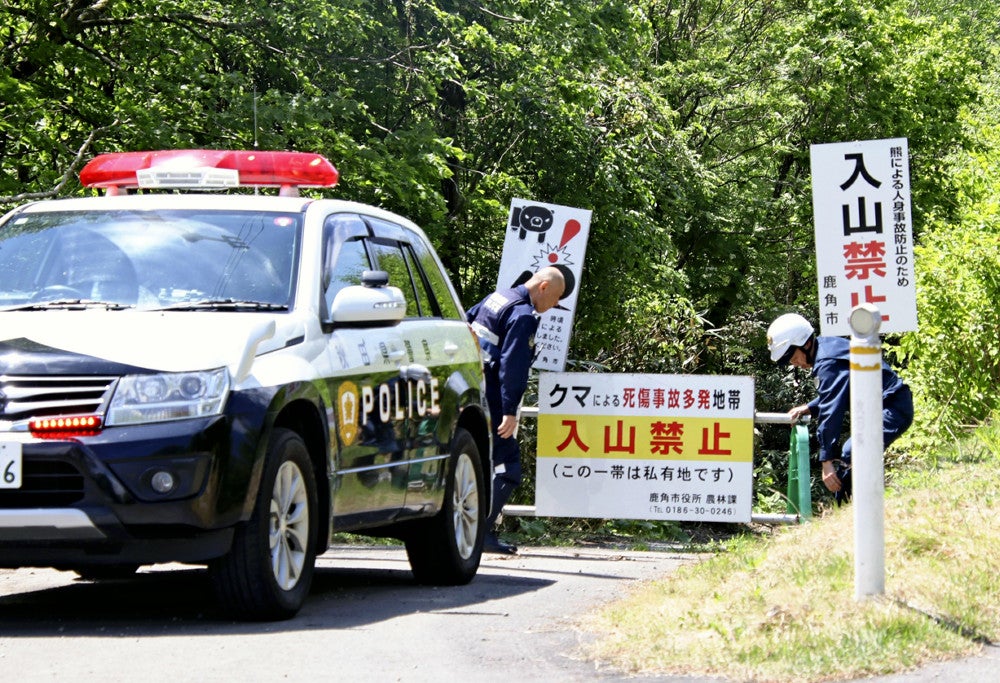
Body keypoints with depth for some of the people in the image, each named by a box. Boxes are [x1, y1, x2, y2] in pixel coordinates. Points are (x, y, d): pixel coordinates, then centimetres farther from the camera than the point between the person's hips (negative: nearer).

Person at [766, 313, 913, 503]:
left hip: (891, 409, -11)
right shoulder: (827, 347, 11)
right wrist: (808, 408, 8)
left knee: (850, 458, -22)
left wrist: (827, 461, -24)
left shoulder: (829, 363, -21)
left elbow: (831, 414, -24)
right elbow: (834, 397, 25)